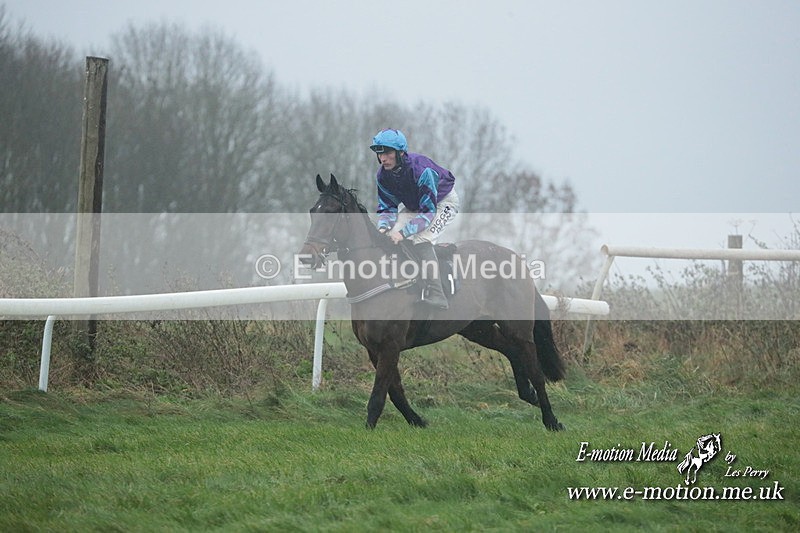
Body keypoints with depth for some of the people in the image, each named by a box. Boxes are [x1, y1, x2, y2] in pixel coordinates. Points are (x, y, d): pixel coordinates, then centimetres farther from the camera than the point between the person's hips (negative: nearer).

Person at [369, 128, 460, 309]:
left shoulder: (421, 169, -37)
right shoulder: (383, 174, -16)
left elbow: (428, 211, -36)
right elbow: (387, 206, -8)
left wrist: (404, 232, -45)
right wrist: (384, 227, -30)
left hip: (444, 202, -7)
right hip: (414, 206, 7)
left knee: (421, 240, -29)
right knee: (390, 235, -14)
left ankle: (435, 295, -33)